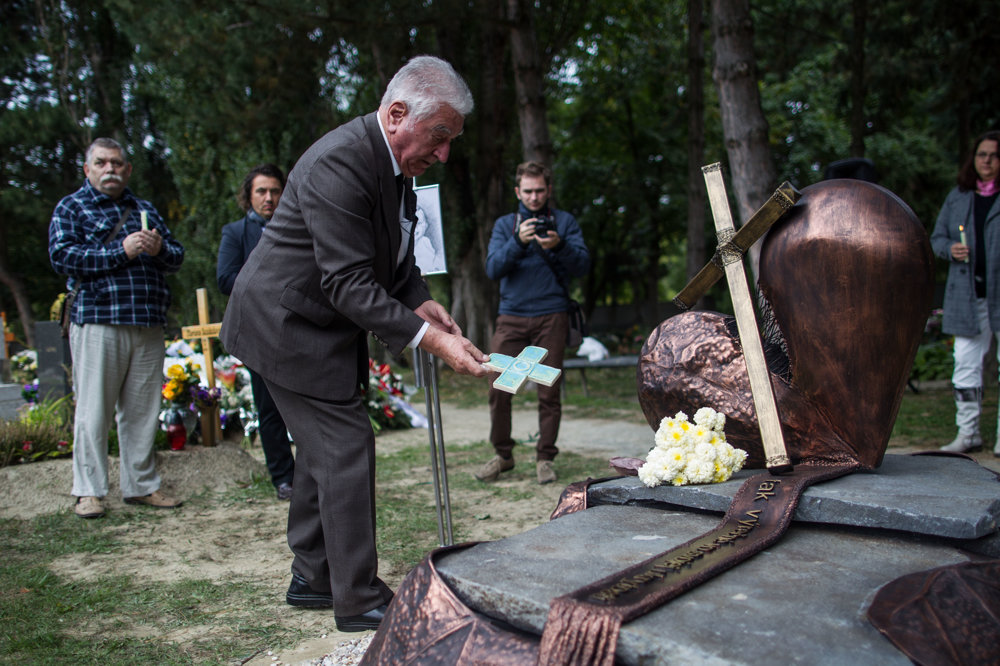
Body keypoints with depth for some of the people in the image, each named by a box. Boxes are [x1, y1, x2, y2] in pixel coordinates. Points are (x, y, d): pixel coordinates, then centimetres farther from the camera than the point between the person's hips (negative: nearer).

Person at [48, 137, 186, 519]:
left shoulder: (145, 209, 22)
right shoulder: (71, 208, 9)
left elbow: (177, 257, 21)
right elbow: (61, 255, -7)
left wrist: (160, 249, -3)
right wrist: (121, 251, -13)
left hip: (148, 327, 4)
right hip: (97, 323, -4)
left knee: (142, 411, 7)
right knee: (94, 411, -2)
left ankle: (141, 485, 15)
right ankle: (89, 491, 7)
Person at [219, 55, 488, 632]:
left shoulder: (395, 161, 4)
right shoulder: (339, 164, -28)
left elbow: (395, 253, 13)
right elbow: (349, 283, -30)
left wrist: (419, 300, -5)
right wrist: (429, 339, -33)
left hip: (322, 326, 10)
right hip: (288, 325, -10)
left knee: (324, 450, 16)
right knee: (346, 449, -8)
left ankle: (313, 578, 30)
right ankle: (359, 600, 5)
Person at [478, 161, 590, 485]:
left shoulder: (565, 222, 11)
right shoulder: (505, 225, 13)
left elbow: (583, 265, -1)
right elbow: (493, 269, -1)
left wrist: (559, 246, -20)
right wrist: (518, 242, -17)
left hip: (550, 316, -1)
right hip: (511, 316, 1)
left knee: (549, 391, -1)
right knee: (499, 389, -3)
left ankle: (545, 457, 12)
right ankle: (502, 454, 13)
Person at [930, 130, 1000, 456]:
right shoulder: (957, 197, 14)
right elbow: (936, 237, 18)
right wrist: (950, 249, -4)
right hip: (967, 294, 3)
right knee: (966, 363, 5)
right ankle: (968, 432, 13)